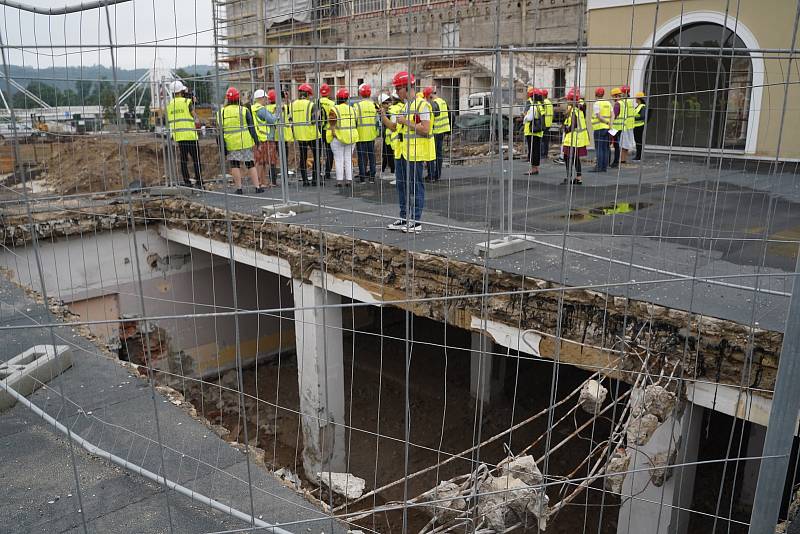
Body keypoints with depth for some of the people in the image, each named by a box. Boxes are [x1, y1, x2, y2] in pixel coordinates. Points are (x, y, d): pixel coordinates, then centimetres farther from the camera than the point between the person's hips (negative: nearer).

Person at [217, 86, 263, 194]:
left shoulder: (221, 112, 4)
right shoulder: (244, 110, -2)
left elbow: (220, 131, 4)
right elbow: (251, 127, -3)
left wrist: (223, 148, 6)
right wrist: (256, 140, 3)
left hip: (231, 144, 1)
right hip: (245, 142, 0)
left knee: (234, 165, 7)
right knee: (250, 164, 7)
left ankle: (239, 188, 3)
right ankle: (257, 187, 7)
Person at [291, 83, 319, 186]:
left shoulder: (293, 105, 6)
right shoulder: (310, 104, -11)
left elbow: (291, 120, 9)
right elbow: (314, 120, -15)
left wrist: (294, 133, 16)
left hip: (299, 135, 5)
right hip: (311, 135, -5)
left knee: (303, 157, 11)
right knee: (316, 157, 5)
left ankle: (305, 180, 10)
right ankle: (315, 179, 1)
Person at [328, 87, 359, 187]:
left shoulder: (334, 109, -9)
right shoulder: (352, 109, 7)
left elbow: (332, 124, -14)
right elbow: (356, 123, 12)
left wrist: (333, 133, -10)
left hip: (338, 138, -4)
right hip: (351, 137, 4)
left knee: (339, 160, 1)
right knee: (349, 159, 10)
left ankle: (339, 180, 1)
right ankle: (349, 180, 9)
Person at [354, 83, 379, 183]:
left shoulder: (357, 105, -10)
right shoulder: (374, 105, 4)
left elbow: (354, 119, -12)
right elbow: (377, 120, 8)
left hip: (361, 134, -4)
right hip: (372, 134, 4)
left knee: (362, 156, 1)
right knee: (371, 155, 10)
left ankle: (362, 177, 3)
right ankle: (372, 177, 14)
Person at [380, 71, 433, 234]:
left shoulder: (422, 105, -11)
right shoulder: (403, 106, 17)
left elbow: (425, 129, -20)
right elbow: (393, 127, 20)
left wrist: (406, 122, -16)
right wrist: (383, 117, 5)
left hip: (416, 153, -9)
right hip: (401, 152, 9)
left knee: (415, 187, -3)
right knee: (402, 186, 13)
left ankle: (416, 222, 3)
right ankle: (404, 218, 22)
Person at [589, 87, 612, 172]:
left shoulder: (596, 104, -7)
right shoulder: (608, 103, 13)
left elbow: (599, 116, -15)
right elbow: (612, 115, 7)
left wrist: (607, 122, -8)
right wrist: (610, 123, 5)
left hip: (599, 128, -7)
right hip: (607, 128, 7)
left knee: (599, 148, -6)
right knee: (605, 148, 9)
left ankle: (598, 167, -9)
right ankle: (604, 167, 11)